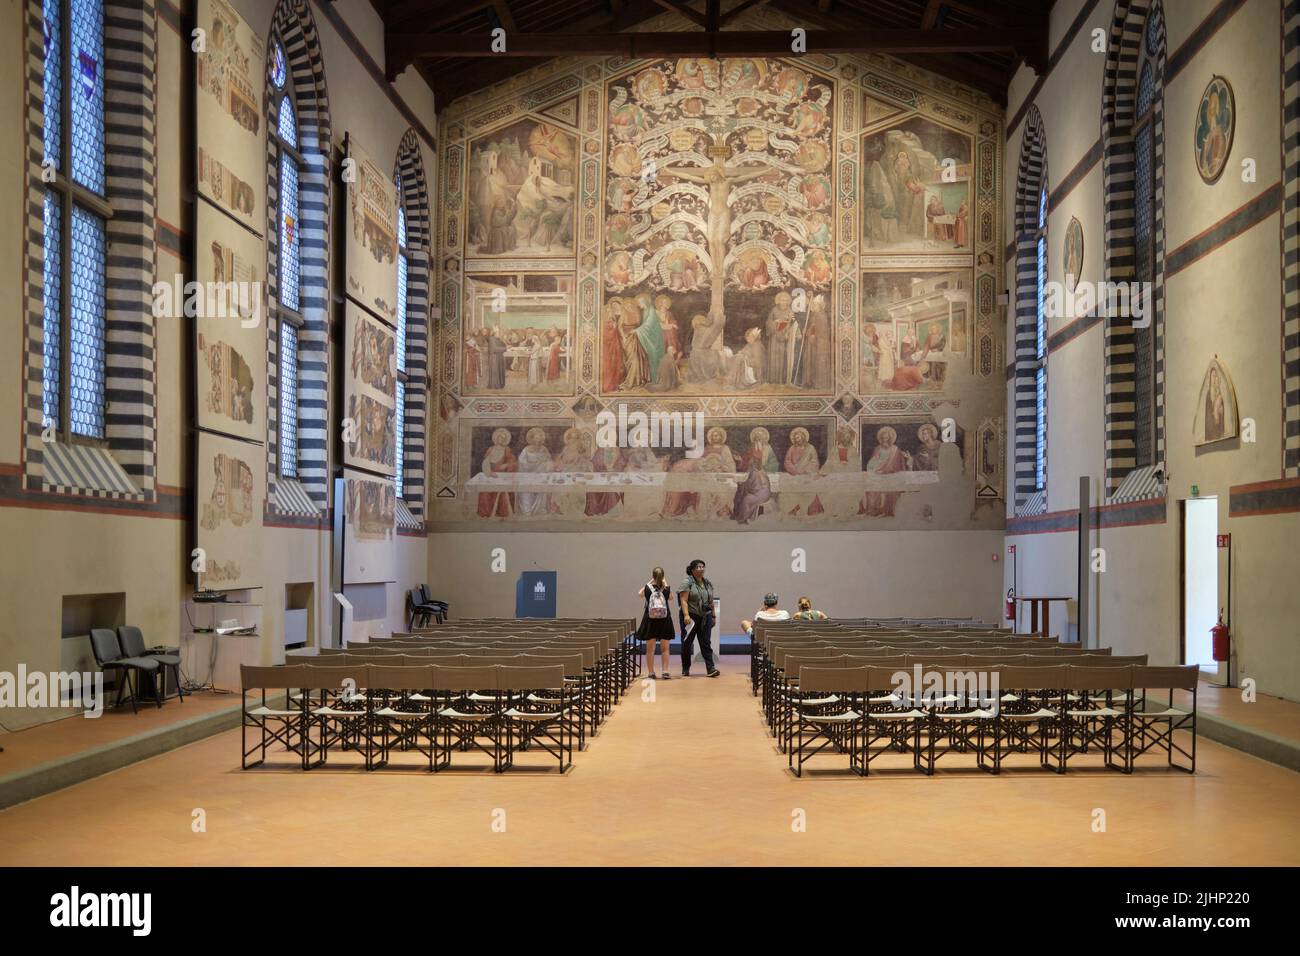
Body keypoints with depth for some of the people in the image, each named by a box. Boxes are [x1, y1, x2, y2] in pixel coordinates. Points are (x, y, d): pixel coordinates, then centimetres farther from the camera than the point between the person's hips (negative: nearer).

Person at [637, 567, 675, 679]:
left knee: (650, 648, 7)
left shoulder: (648, 587, -7)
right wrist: (665, 583, 19)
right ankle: (665, 672, 2)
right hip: (665, 621, 0)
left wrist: (650, 582, 17)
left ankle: (651, 672, 8)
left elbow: (640, 593, 16)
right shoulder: (667, 589, -6)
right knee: (665, 648, 8)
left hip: (650, 621, 0)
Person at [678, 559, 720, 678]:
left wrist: (713, 616, 15)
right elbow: (684, 600, -14)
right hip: (691, 617, -4)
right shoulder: (687, 583, -7)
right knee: (687, 643, 5)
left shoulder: (708, 583, 12)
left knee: (706, 643, -1)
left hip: (705, 618, 4)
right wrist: (686, 615, -24)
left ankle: (711, 668, -7)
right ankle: (685, 669, 15)